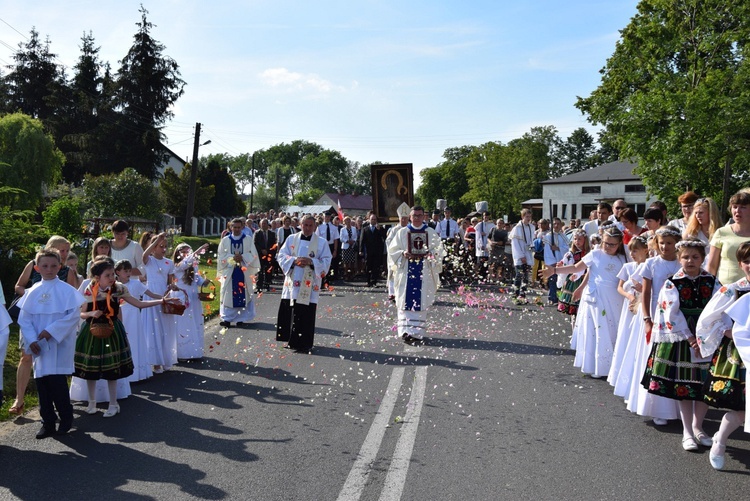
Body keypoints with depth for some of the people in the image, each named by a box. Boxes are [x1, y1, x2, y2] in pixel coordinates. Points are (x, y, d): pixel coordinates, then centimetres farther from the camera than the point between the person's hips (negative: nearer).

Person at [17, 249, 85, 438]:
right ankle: (48, 423, 20)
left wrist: (51, 331, -16)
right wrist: (31, 340, -10)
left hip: (59, 345, -4)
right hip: (38, 347, 4)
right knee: (42, 384, 7)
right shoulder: (33, 292, 6)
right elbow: (24, 318, 4)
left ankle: (66, 419, 14)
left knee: (57, 383, -7)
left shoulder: (67, 290, -4)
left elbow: (73, 316, -10)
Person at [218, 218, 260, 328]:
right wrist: (232, 258, -15)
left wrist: (242, 257, -16)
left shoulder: (248, 239, 5)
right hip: (229, 271, 0)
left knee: (243, 295, 0)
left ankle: (241, 318, 8)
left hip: (244, 272, 0)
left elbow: (253, 255, -1)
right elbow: (221, 256, 1)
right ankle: (227, 318, 3)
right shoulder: (225, 240, 6)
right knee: (228, 294, -1)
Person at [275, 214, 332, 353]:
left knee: (306, 315, -3)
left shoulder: (321, 242, 3)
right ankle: (292, 340, 20)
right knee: (289, 312, 5)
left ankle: (304, 344, 6)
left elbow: (326, 262, -1)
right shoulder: (291, 239, 9)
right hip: (292, 283, 3)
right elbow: (281, 256, 4)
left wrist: (311, 262, -17)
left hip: (309, 285, -3)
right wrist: (294, 260, -14)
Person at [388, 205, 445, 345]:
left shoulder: (432, 233, 7)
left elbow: (440, 250, 5)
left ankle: (417, 332, 10)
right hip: (407, 271, 0)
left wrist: (432, 254, -15)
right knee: (407, 302, -4)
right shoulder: (402, 232, 6)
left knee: (421, 302, 2)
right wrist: (403, 254, -13)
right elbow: (392, 250, 5)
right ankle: (406, 331, -4)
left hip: (424, 273, 1)